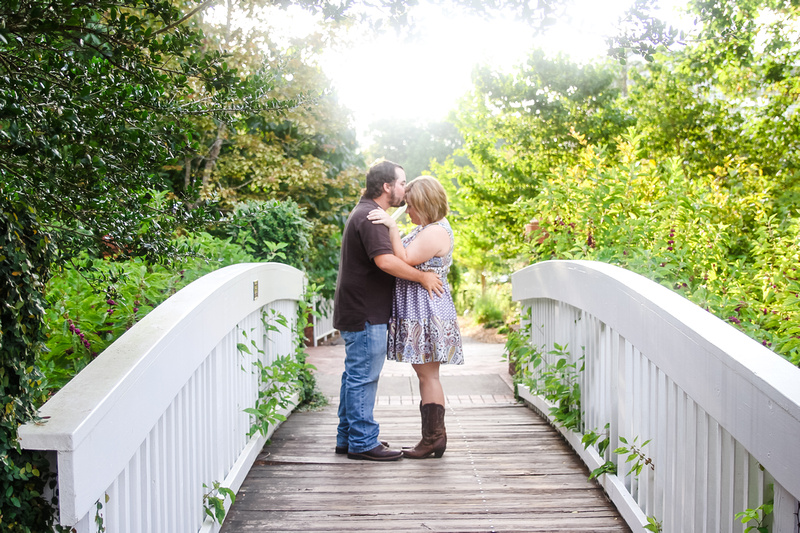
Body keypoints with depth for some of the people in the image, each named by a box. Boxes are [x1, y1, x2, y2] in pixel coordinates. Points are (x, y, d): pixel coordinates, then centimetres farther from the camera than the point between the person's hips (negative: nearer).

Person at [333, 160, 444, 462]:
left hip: (358, 311, 11)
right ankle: (362, 443, 3)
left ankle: (347, 438, 24)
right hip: (365, 313, -11)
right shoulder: (370, 216, -16)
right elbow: (385, 261, -29)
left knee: (355, 375, 15)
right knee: (363, 377, -5)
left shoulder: (365, 213, 20)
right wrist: (422, 277, -20)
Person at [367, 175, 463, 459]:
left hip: (427, 312, -11)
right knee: (425, 374, 12)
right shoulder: (427, 229, 19)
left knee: (428, 374, -5)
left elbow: (404, 261, -22)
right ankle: (435, 436, 18)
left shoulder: (435, 232, -15)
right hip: (419, 311, 11)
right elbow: (407, 259, 19)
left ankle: (433, 438, 3)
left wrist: (393, 227, -23)